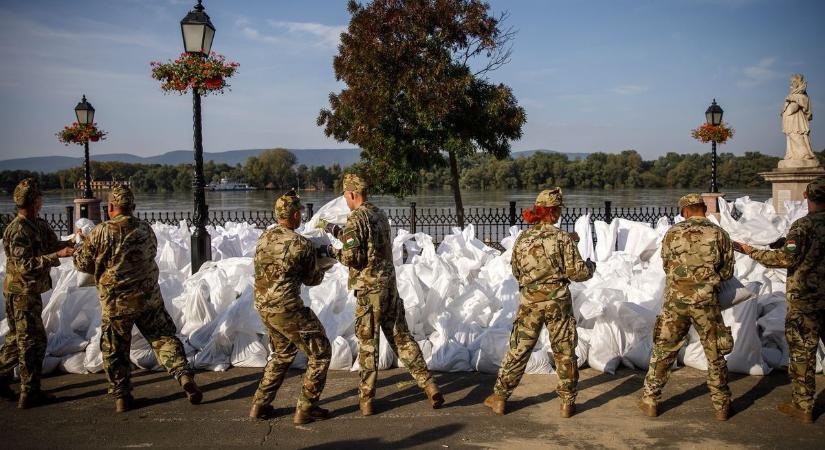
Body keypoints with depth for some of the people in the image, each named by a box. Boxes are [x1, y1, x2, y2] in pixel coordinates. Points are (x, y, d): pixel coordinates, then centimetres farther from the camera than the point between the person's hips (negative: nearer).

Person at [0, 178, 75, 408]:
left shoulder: (39, 225, 6)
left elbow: (53, 244, 14)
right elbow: (25, 265, -26)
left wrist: (71, 243, -5)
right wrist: (57, 256, -30)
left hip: (29, 291, 9)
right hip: (21, 292, -9)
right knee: (33, 340, -4)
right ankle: (30, 393, 4)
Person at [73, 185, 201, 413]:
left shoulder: (100, 233, -12)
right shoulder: (146, 229, 0)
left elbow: (83, 264, -1)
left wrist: (80, 249, 20)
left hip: (115, 303, -2)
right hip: (149, 298, 3)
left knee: (115, 351, 13)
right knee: (164, 337, 11)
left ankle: (121, 396, 20)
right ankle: (184, 375, -3)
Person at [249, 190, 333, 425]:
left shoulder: (265, 237, 5)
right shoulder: (302, 244, -14)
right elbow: (312, 280, -2)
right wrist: (322, 267, 20)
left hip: (263, 306, 8)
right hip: (287, 309, -8)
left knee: (283, 353, 27)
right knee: (320, 353, 8)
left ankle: (260, 405, 27)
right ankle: (306, 408, 9)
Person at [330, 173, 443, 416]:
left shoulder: (356, 218, -13)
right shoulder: (380, 214, 11)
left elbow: (353, 257, -17)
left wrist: (334, 251, 1)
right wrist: (337, 232, 29)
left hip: (369, 288, -7)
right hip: (390, 284, 7)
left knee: (367, 343, 3)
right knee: (401, 336, 13)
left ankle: (366, 399, 11)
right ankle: (428, 385, 9)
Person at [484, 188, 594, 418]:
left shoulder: (522, 239, 1)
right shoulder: (563, 238, -10)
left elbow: (516, 272, 11)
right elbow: (577, 272, -8)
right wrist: (590, 266, 13)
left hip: (529, 302, 3)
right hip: (558, 301, -2)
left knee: (518, 350, 11)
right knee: (564, 352, 11)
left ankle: (500, 397, 16)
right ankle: (567, 402, 18)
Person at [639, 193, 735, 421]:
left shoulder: (673, 233, -2)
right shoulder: (719, 235, -1)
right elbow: (727, 272, 5)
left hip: (676, 299, 0)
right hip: (707, 302, 0)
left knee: (663, 352, 11)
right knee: (715, 355, 13)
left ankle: (650, 401, 17)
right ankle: (722, 406, 22)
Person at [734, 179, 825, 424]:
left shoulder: (803, 226, -15)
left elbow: (787, 258, -21)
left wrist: (752, 252, -13)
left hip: (805, 300, -5)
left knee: (802, 353, 3)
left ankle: (803, 406, 10)